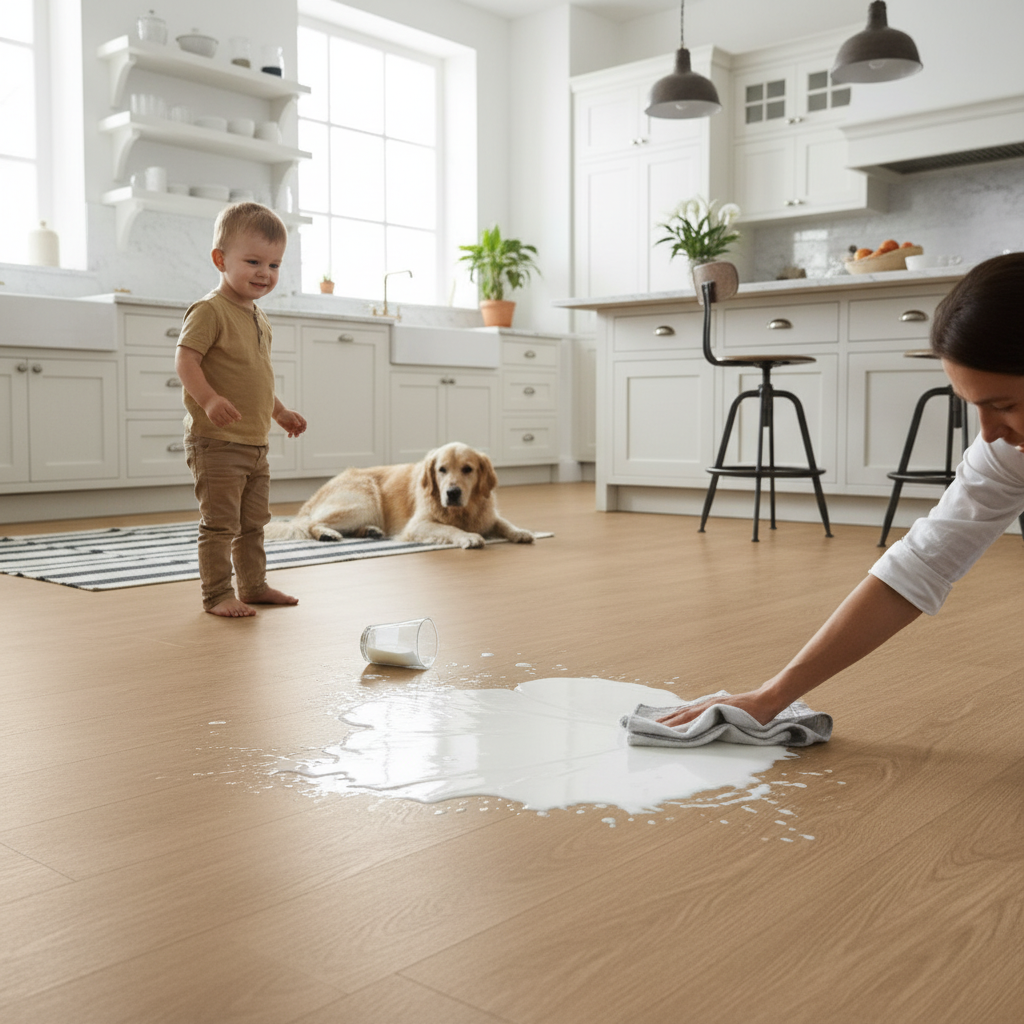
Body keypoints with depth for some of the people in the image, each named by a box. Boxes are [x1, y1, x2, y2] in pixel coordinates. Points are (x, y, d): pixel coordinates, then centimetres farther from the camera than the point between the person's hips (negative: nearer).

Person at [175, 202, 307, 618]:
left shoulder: (259, 319, 16)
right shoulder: (209, 310, -12)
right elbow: (185, 359, -22)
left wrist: (281, 413, 28)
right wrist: (208, 399, -35)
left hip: (255, 442, 9)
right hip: (216, 442, -9)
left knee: (253, 522, 17)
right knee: (220, 522, -5)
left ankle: (254, 585, 29)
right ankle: (217, 594, 4)